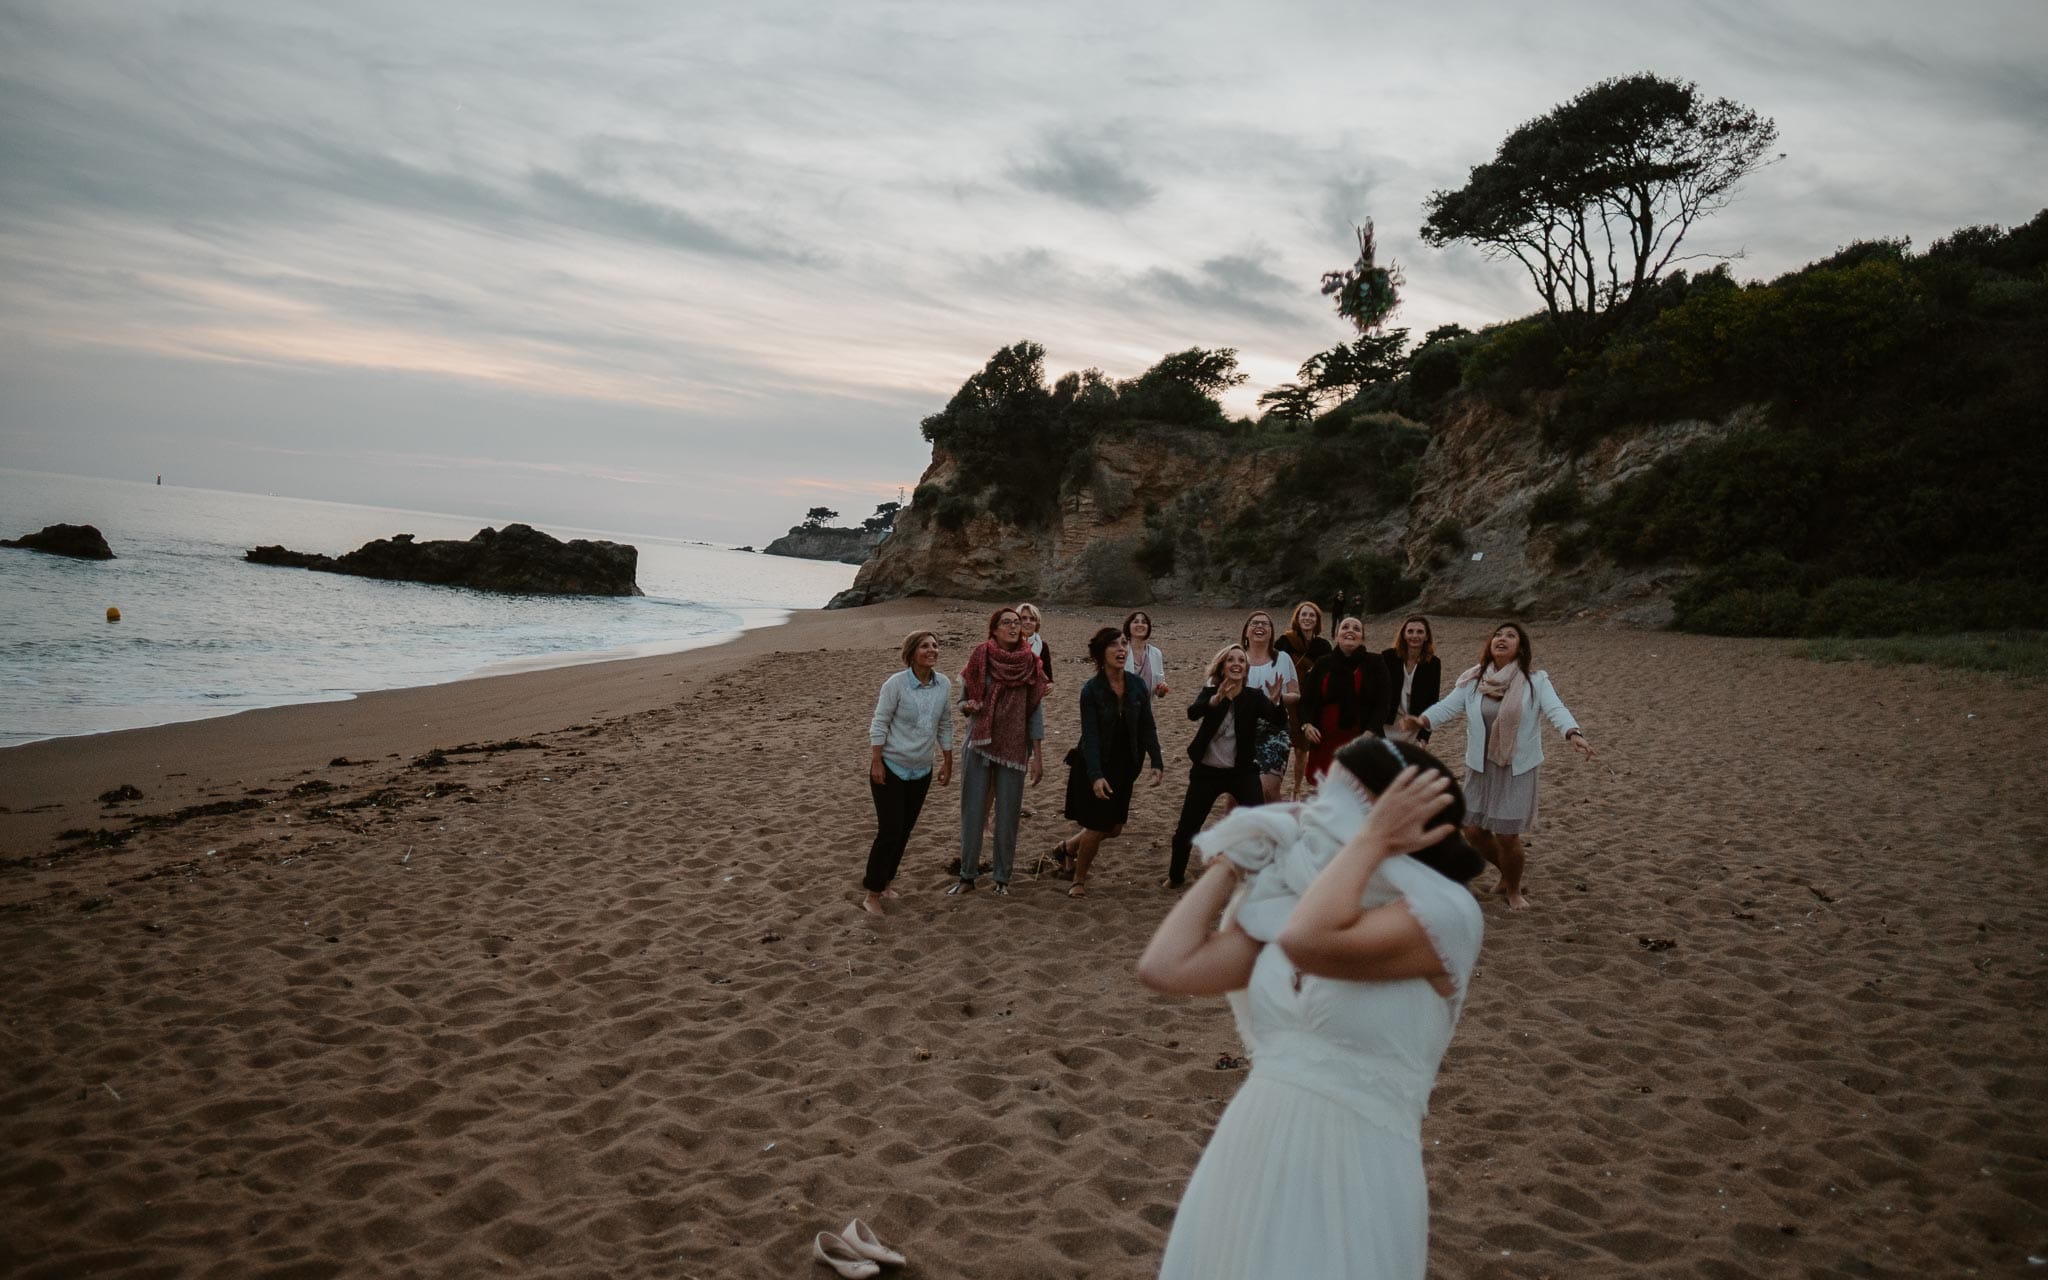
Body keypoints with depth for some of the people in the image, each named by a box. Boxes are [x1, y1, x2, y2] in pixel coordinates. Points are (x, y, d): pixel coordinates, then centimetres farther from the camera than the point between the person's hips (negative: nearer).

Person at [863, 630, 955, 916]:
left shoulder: (944, 685, -2)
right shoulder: (896, 683, -17)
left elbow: (945, 726, 9)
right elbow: (879, 724, -13)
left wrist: (948, 761, 12)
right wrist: (876, 762, -15)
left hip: (921, 771, 5)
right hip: (891, 767, -5)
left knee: (904, 831, 11)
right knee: (890, 831, -8)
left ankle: (883, 882, 27)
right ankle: (872, 895, 3)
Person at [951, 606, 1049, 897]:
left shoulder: (1030, 664, -1)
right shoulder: (979, 657, -3)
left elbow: (1035, 712, 2)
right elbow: (962, 700, 6)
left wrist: (1037, 756, -1)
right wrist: (968, 706, -18)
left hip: (1014, 749, 0)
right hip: (979, 744, 0)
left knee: (1007, 815, 4)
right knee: (973, 812, 2)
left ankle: (1002, 878, 15)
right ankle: (967, 876, 12)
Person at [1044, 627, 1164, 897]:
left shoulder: (1137, 686, -3)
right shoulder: (1091, 690, -15)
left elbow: (1147, 727, 1)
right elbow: (1090, 736, -19)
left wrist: (1157, 762, -10)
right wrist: (1096, 776, -28)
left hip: (1124, 767, 5)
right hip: (1094, 767, -5)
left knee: (1114, 828, 11)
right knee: (1098, 826, -2)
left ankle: (1068, 847, 38)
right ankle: (1079, 880, 22)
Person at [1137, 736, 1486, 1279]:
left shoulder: (1444, 912, -12)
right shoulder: (1286, 905, 6)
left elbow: (1308, 944, -30)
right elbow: (1163, 967, -2)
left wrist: (1373, 838, -16)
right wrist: (1233, 860, 5)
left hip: (1347, 1180, -6)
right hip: (1242, 1168, 6)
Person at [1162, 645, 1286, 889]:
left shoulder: (1254, 697, -5)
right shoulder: (1210, 693, -4)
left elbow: (1281, 724, -19)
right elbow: (1193, 713, -26)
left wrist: (1275, 702, -38)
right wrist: (1216, 699, -45)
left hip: (1243, 771, 0)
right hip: (1207, 771, 1)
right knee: (1186, 829, 6)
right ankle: (1175, 876, 29)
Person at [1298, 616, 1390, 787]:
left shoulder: (1375, 664, 4)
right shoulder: (1323, 664, 10)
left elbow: (1382, 703, 0)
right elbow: (1306, 700, 12)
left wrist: (1370, 732, -14)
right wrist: (1306, 724, -7)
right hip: (1325, 742, 2)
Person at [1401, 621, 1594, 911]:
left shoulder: (1535, 682, -9)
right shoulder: (1473, 681, -2)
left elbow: (1555, 710, -22)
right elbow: (1448, 706, -11)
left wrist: (1574, 734, -42)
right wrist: (1421, 721, -30)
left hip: (1518, 768, -3)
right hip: (1480, 767, 3)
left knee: (1507, 834, -4)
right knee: (1473, 830, 6)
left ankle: (1513, 889, 25)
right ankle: (1507, 873, 37)